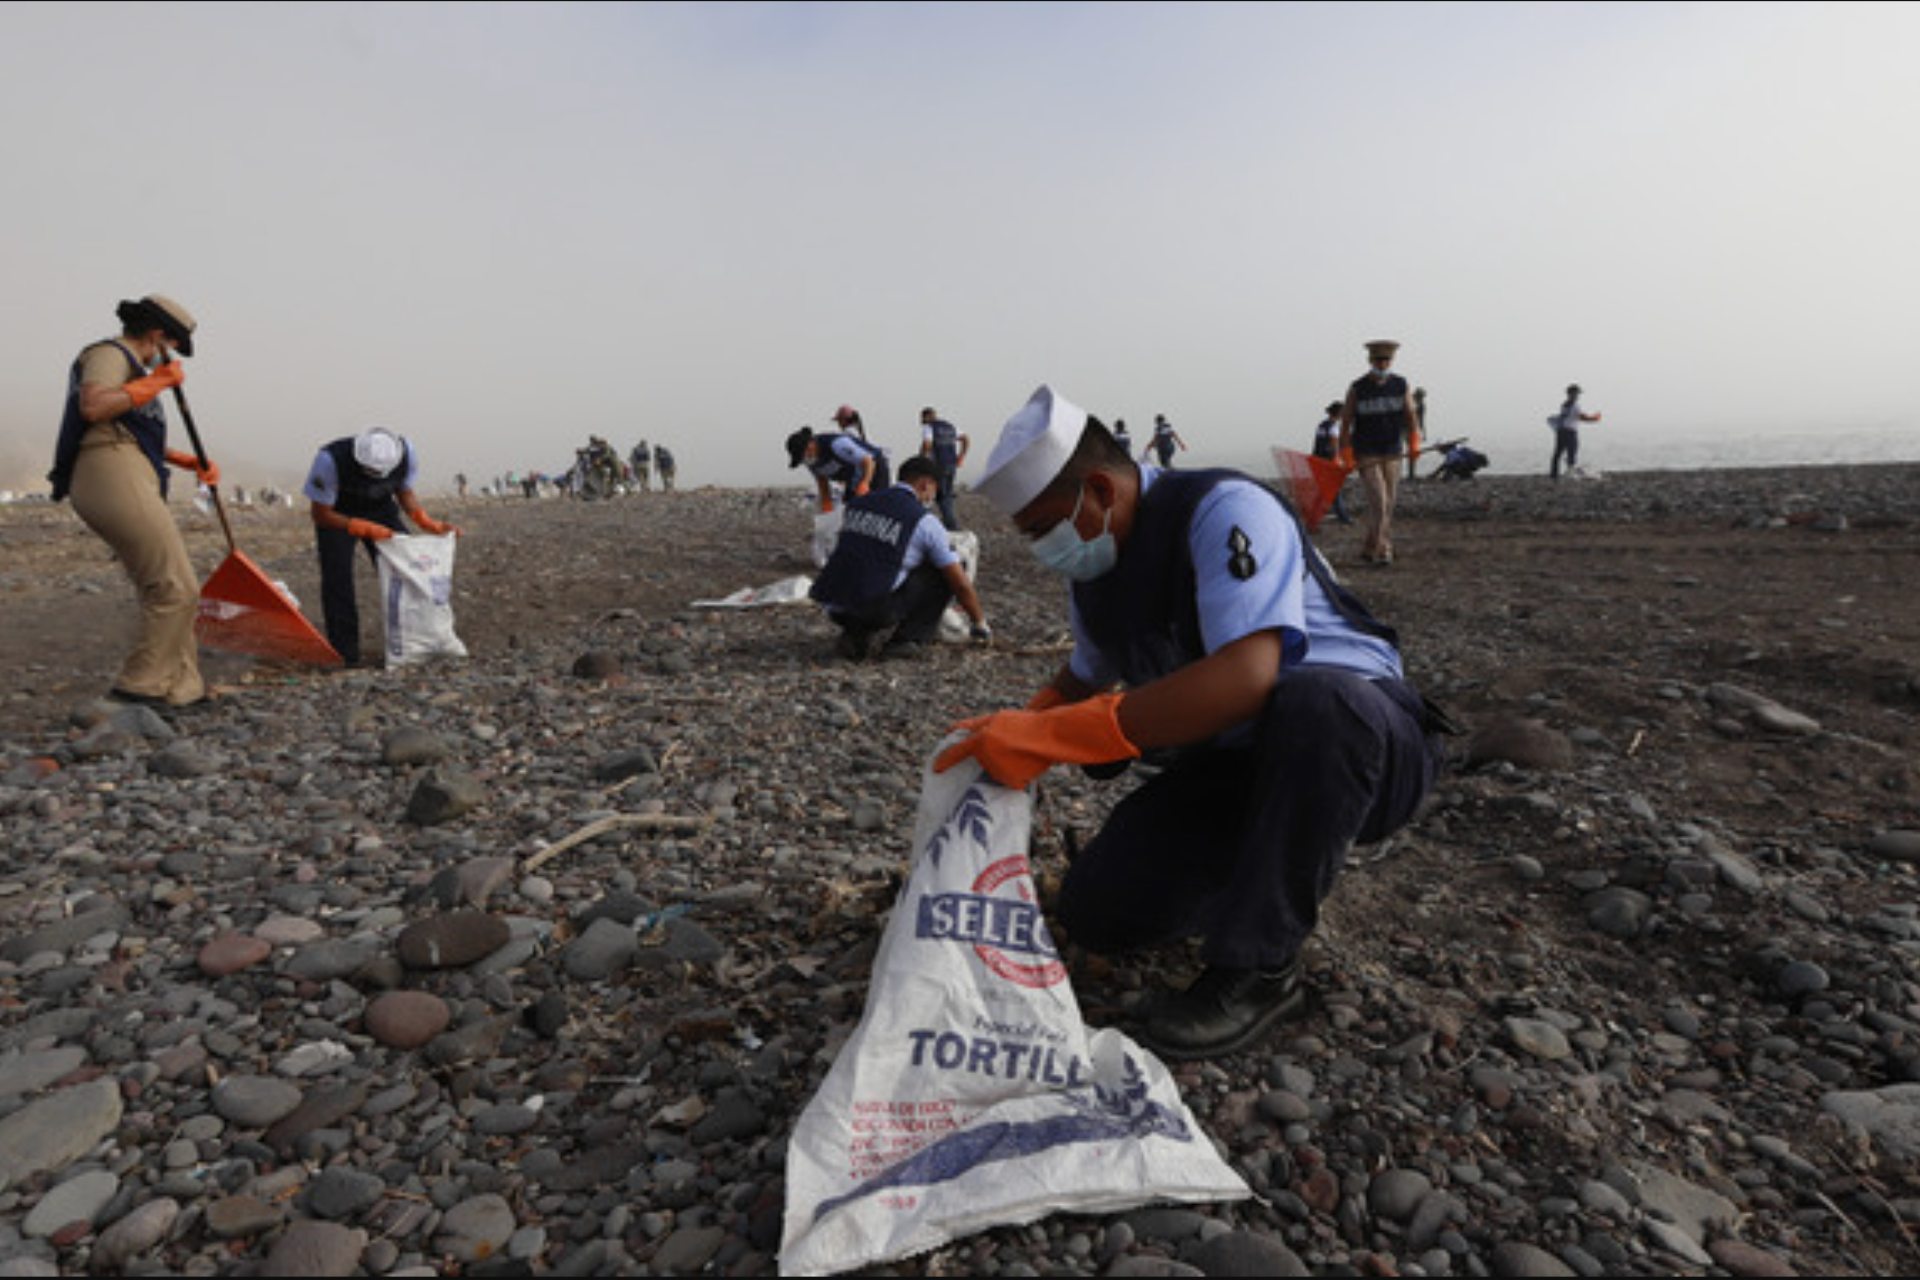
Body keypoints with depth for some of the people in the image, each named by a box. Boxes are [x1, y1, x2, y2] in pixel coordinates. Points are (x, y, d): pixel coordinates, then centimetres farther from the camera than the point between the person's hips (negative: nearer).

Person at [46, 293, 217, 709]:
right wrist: (155, 383, -12)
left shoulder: (130, 366, 27)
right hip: (114, 482, -10)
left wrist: (191, 462, 20)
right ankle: (140, 684, -8)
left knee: (162, 590, 10)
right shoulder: (109, 353, -1)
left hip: (126, 487, 10)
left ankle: (180, 687, 11)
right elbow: (92, 407, -22)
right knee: (176, 590, -12)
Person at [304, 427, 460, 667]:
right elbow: (321, 514, -25)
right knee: (337, 578, -15)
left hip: (381, 509, 3)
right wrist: (367, 529, -37)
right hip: (336, 515, -3)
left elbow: (405, 492, -5)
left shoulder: (405, 453, -25)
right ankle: (345, 654, -8)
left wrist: (428, 524, -22)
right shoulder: (330, 460, -35)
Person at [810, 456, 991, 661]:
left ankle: (855, 636, 13)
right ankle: (901, 638, 4)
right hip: (877, 610, -6)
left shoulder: (857, 503, 17)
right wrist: (981, 625, 22)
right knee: (943, 573, 9)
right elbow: (961, 584, 4)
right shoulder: (924, 521, 0)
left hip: (835, 611, 6)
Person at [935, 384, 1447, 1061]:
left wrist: (1050, 736, -38)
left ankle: (1258, 971, -23)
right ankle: (1267, 871, 17)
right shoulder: (1092, 564, 1)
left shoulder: (1225, 511, -23)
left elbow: (1245, 677, -40)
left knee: (1310, 700, -42)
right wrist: (1014, 732, 1)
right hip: (1227, 768, 7)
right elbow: (1087, 677, 20)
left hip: (1358, 732, -6)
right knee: (1094, 911, -8)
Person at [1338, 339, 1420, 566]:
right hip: (1366, 455, -4)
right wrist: (1345, 453, -8)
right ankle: (1379, 549, -5)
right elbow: (1345, 421, -3)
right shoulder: (1357, 388, -8)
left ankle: (1371, 548, 21)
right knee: (1378, 502, -15)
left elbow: (1410, 415, 6)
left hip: (1391, 454, 4)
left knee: (1388, 505, 7)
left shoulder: (1400, 385, 3)